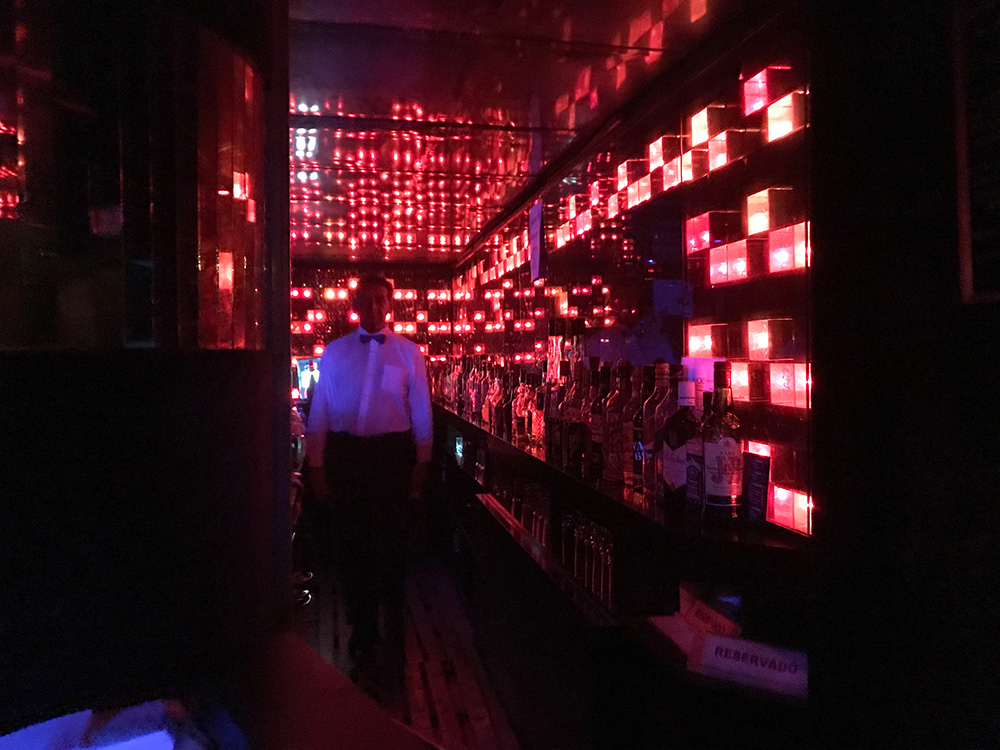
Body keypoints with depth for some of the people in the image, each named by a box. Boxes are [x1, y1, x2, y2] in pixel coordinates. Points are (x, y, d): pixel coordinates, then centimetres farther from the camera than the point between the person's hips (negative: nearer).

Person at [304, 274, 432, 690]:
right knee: (350, 544, 10)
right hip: (344, 452, 2)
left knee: (391, 543, 4)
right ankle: (362, 629, 29)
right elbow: (319, 410, 7)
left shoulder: (408, 352, 6)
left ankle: (394, 633, 22)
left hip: (392, 452, -1)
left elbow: (421, 411, 5)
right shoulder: (334, 352, 8)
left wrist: (421, 462, 0)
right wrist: (316, 464, 2)